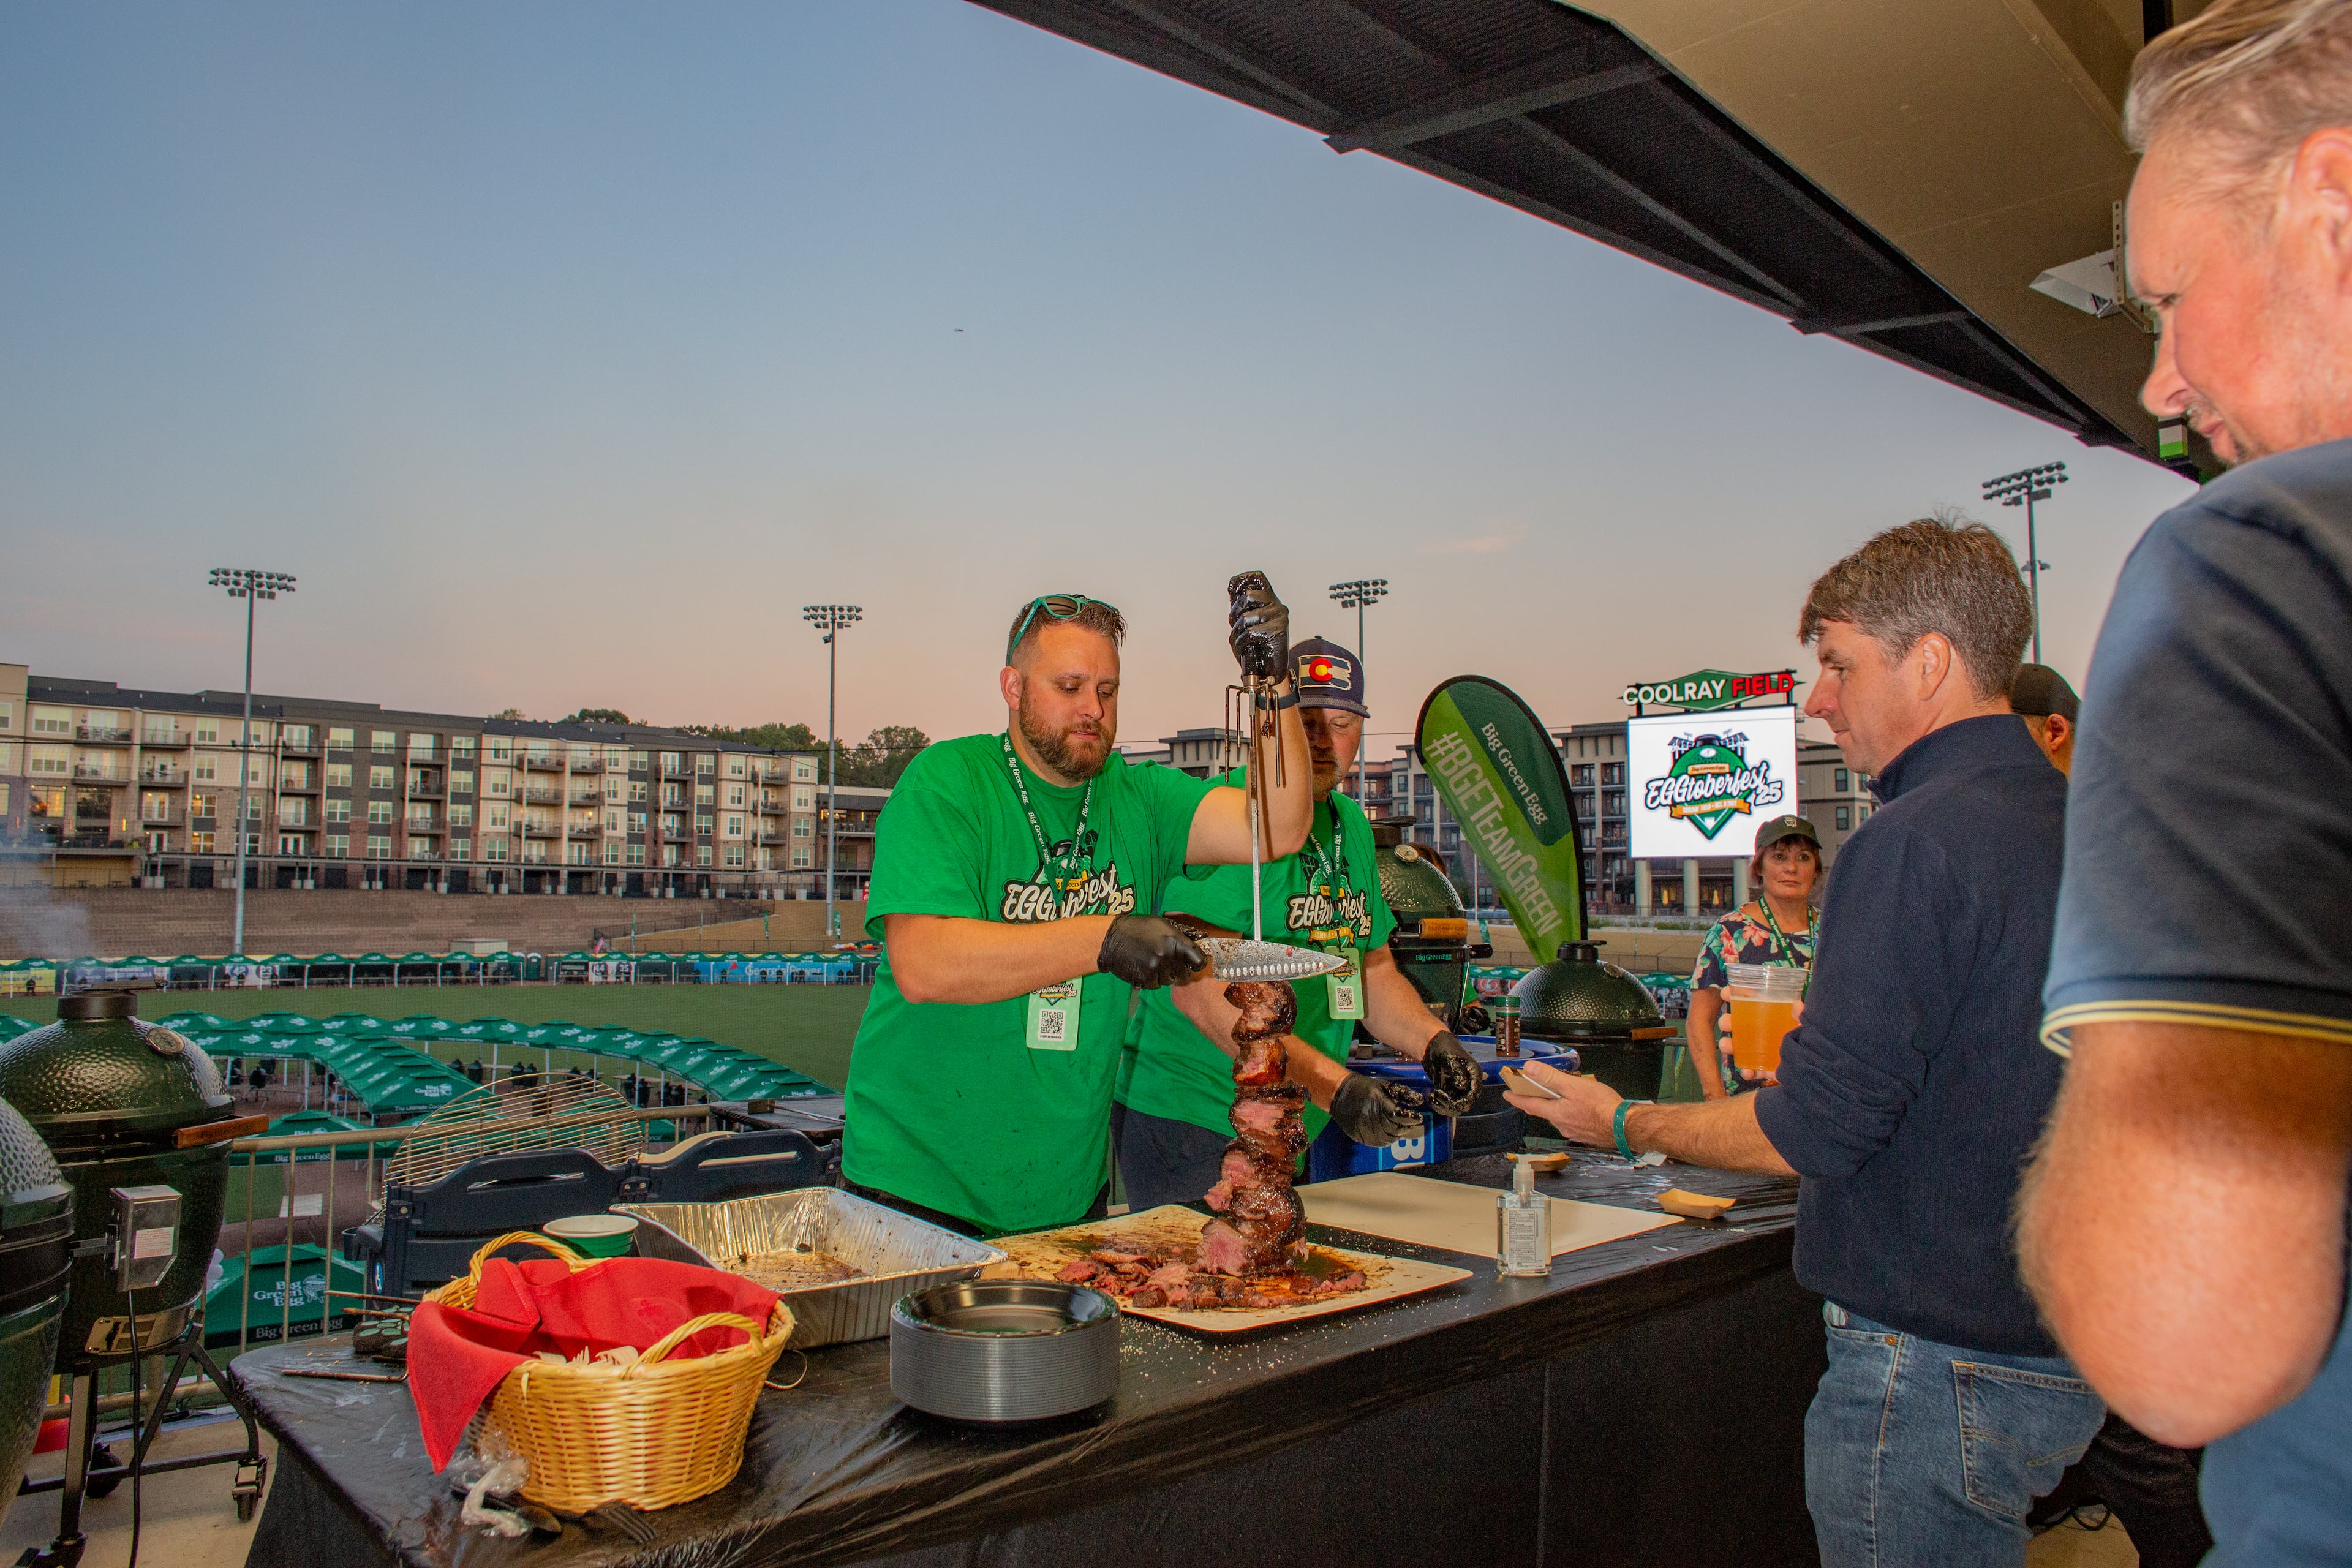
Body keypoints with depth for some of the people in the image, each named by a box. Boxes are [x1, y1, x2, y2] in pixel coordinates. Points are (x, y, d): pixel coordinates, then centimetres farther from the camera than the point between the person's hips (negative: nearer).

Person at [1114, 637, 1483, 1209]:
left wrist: (1434, 1042, 0)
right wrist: (1334, 1087, -31)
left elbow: (1373, 969, 20)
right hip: (1189, 1120, -8)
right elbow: (1201, 991, -26)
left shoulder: (1351, 824, 11)